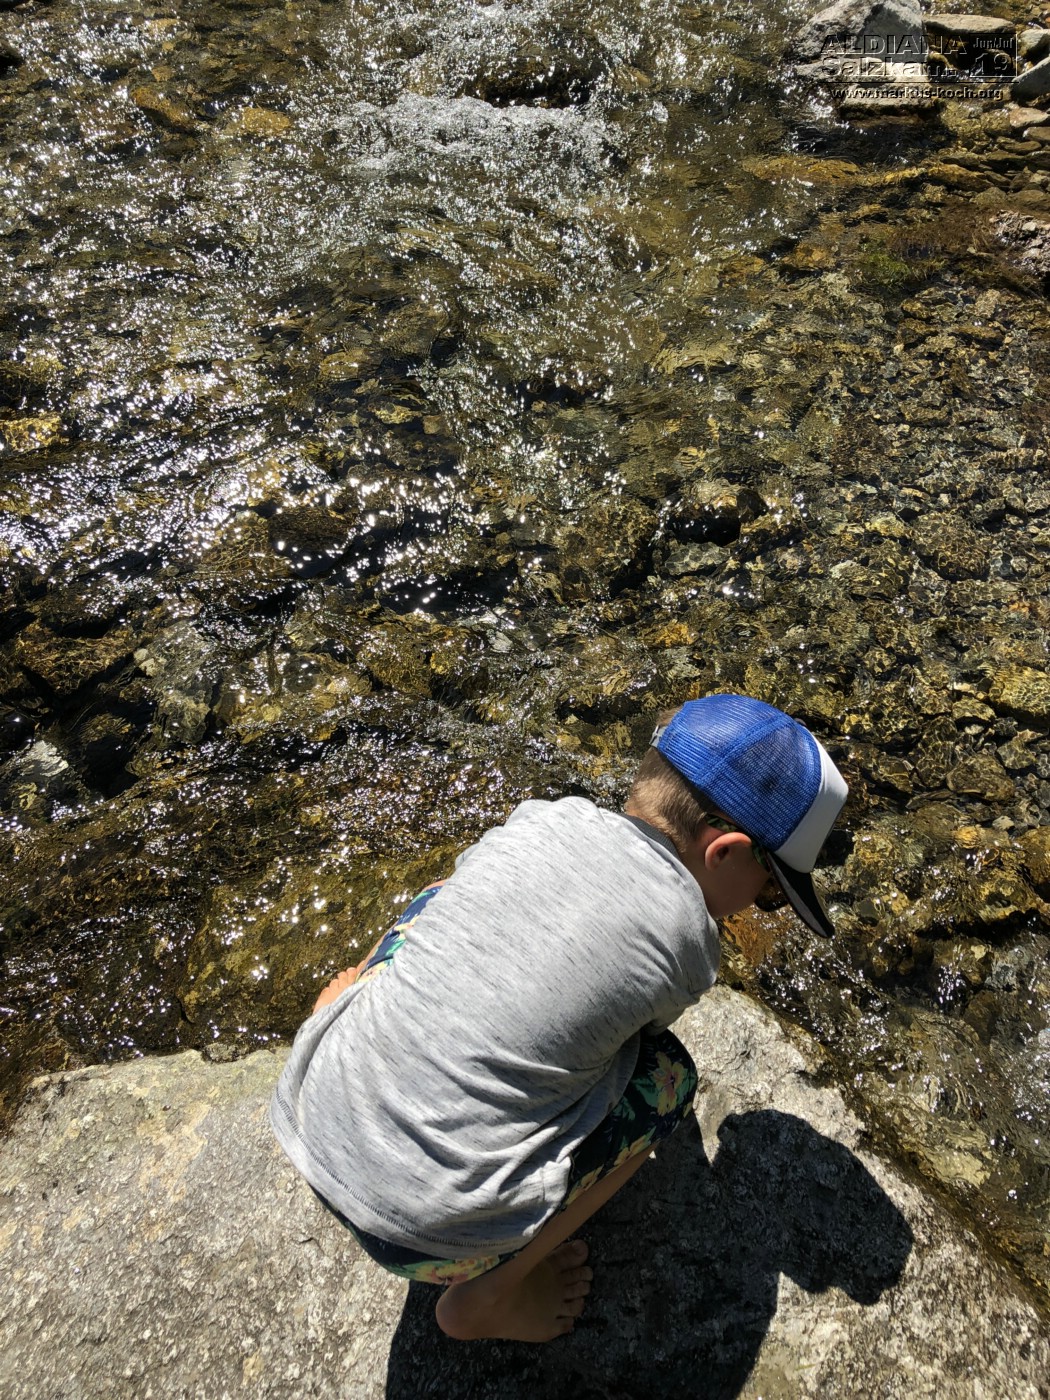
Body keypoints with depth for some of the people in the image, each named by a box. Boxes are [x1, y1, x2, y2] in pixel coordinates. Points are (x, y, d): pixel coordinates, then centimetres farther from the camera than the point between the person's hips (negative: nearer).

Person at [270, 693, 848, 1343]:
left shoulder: (541, 817, 2)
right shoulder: (688, 939, -9)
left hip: (306, 1120, 5)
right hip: (421, 1237, -5)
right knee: (667, 1076, 11)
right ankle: (487, 1294, 16)